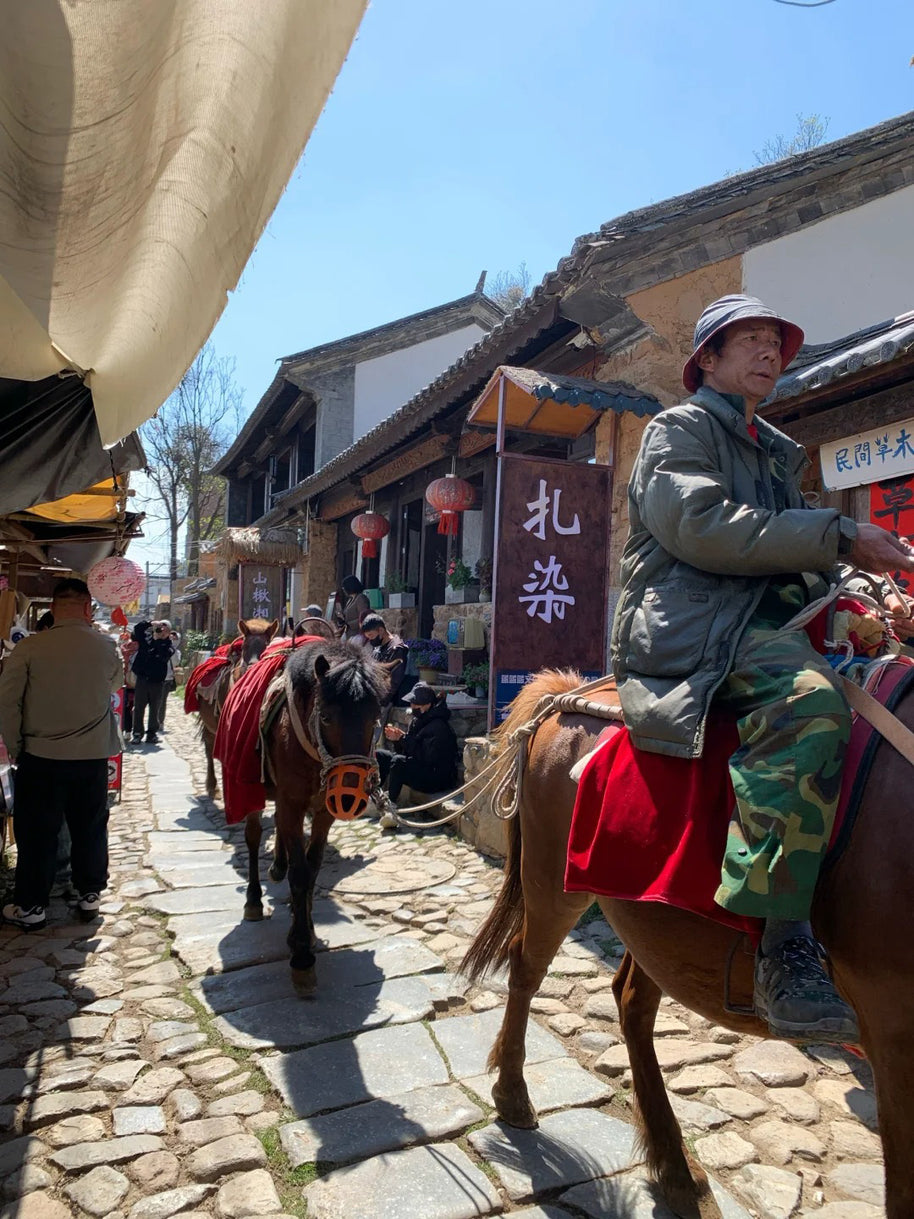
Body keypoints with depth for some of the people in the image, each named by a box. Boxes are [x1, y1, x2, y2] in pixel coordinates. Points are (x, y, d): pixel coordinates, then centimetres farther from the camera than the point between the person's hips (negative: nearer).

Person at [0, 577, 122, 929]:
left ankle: (31, 906, 22)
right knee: (90, 827, 15)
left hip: (41, 755, -2)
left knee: (37, 832, 11)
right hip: (93, 755, 2)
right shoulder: (105, 646, -5)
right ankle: (90, 895, 27)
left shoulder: (30, 647, -11)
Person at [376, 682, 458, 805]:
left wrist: (404, 739, -24)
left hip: (437, 779, -10)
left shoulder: (438, 727, -22)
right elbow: (406, 751, 11)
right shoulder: (418, 720, 6)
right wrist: (396, 739, -9)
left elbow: (428, 758, -29)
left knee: (398, 762, -31)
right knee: (379, 755, 8)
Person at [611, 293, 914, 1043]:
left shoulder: (779, 453, 29)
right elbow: (703, 527, -14)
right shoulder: (680, 428, 5)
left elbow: (789, 554, 26)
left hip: (768, 624, 8)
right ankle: (786, 948, -34)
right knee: (809, 695, -36)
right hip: (688, 627, -8)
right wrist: (839, 537, -14)